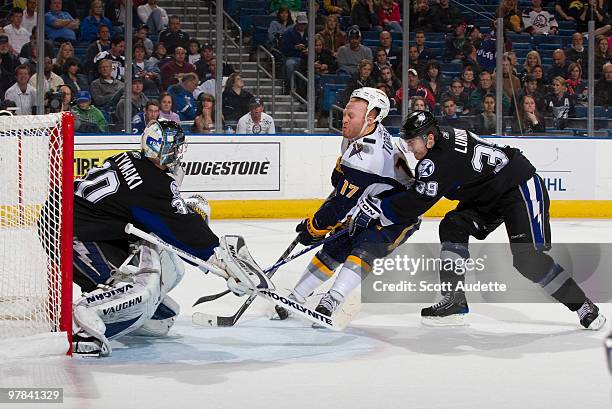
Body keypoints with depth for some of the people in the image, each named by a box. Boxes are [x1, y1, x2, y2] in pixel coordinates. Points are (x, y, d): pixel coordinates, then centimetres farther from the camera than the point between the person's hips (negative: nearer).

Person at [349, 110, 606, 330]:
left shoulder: (442, 159, -29)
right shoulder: (443, 138, 0)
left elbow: (417, 202, -31)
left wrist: (375, 207, -26)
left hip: (522, 188, -10)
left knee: (528, 259, -17)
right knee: (453, 228, -4)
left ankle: (584, 306, -4)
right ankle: (454, 303, -3)